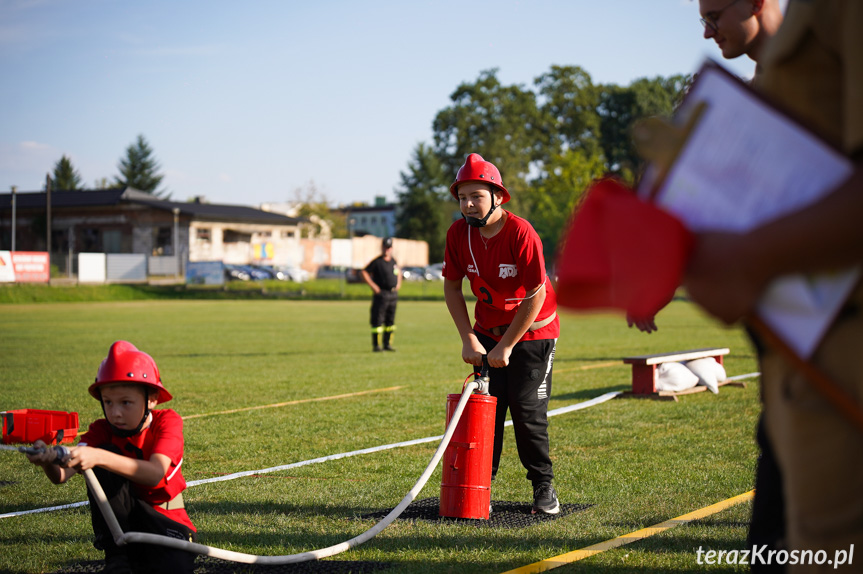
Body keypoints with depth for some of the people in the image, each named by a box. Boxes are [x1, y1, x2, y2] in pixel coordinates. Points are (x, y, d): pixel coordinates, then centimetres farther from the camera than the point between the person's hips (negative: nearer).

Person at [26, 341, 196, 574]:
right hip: (122, 521, 4)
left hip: (166, 521, -4)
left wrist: (98, 457, -52)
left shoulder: (167, 422, -16)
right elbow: (61, 476, -25)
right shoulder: (102, 431, -9)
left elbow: (155, 474, -37)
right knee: (103, 465, -24)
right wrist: (48, 461, -51)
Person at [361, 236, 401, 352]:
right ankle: (376, 345, -3)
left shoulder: (393, 261, 12)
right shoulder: (377, 262, -8)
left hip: (393, 294, 7)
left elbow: (398, 272, 31)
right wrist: (373, 286, -13)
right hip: (381, 294, -7)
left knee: (390, 320, 11)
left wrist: (398, 283, 15)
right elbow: (364, 273, -9)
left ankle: (388, 344, 18)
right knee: (378, 320, -7)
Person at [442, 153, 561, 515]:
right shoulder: (459, 234, -11)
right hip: (488, 332, 4)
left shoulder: (521, 233, -25)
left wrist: (506, 347, -18)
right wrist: (469, 339, -7)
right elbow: (452, 287, 1)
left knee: (528, 411, -6)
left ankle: (543, 487, 10)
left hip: (533, 332, -4)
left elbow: (536, 296, -22)